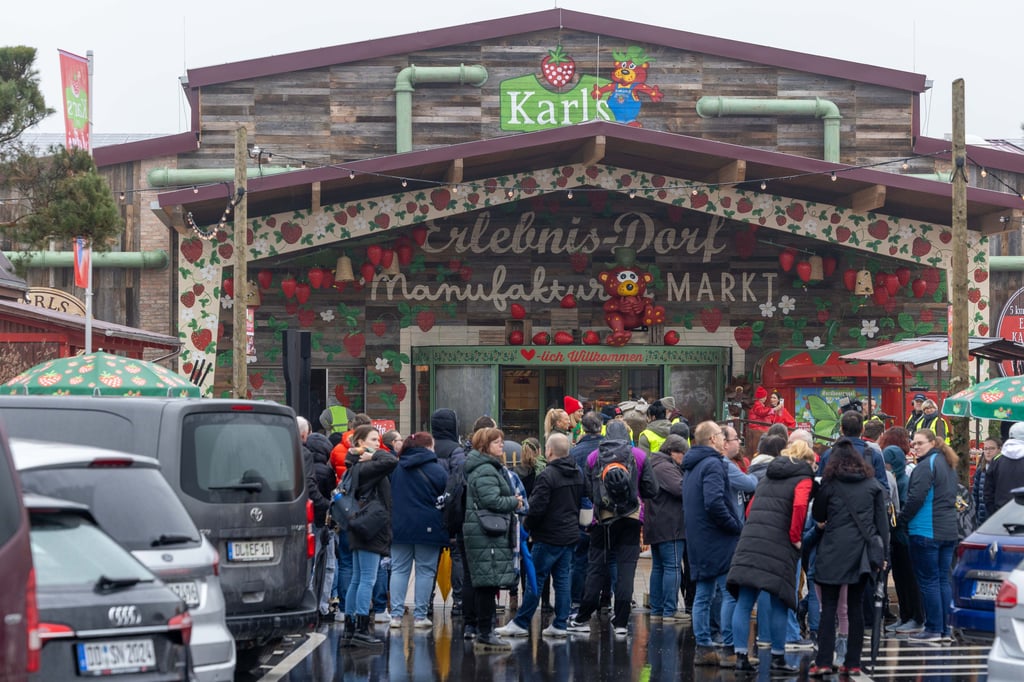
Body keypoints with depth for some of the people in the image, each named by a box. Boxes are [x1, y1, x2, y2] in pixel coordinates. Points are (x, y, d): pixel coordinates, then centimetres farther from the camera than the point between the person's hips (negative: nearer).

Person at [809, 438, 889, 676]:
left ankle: (824, 662, -8)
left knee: (829, 606, -1)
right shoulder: (873, 484, 7)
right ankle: (853, 663, 6)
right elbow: (882, 520, 6)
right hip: (862, 551, 3)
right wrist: (883, 553, 9)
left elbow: (817, 515, 11)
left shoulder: (830, 483, 1)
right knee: (855, 605, 7)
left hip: (834, 550, -2)